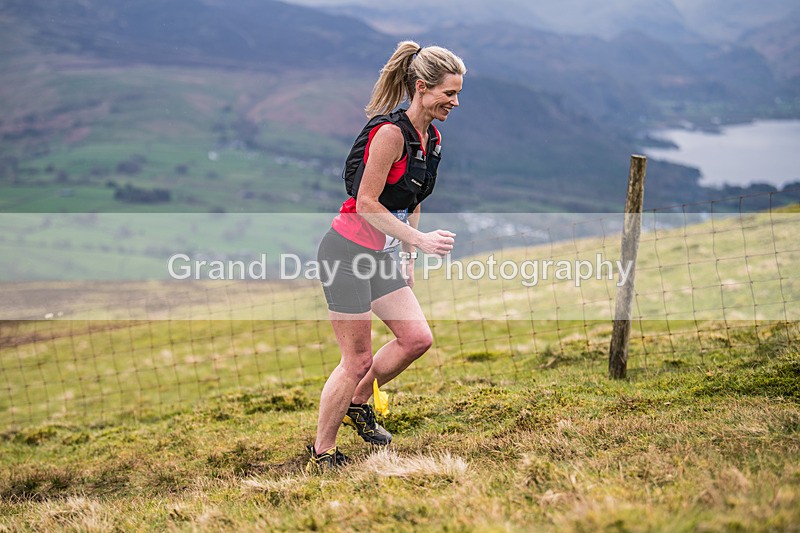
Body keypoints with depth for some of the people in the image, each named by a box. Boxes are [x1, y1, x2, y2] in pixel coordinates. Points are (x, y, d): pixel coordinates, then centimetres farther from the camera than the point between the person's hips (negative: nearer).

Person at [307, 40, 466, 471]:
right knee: (358, 360, -3)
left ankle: (358, 404, 26)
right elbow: (366, 204, -21)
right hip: (347, 253, -8)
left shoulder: (432, 138, 6)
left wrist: (409, 258, 18)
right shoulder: (390, 132, -21)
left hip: (381, 255, 8)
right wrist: (420, 239, -24)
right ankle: (321, 455, 13)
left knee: (417, 338, 3)